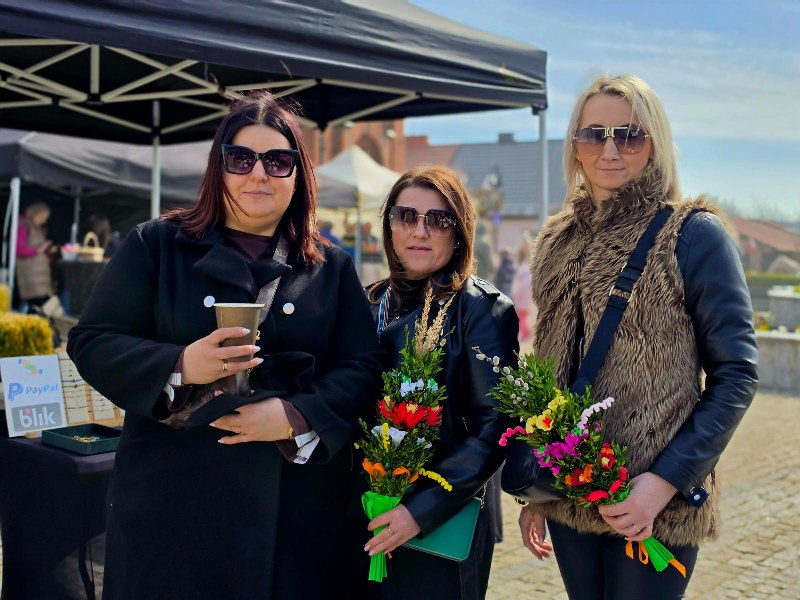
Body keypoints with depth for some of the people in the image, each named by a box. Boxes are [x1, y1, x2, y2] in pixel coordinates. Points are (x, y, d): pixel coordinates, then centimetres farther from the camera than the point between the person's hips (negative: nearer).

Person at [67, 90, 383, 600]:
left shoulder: (332, 267, 9)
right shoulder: (156, 245, 6)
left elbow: (362, 369, 3)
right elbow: (92, 343, 1)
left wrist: (296, 416, -15)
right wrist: (179, 366, -18)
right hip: (172, 499, -1)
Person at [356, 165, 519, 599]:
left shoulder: (482, 309, -10)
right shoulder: (370, 303, 5)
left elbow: (494, 428, -14)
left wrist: (424, 509, -20)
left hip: (445, 526, -5)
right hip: (366, 523, 5)